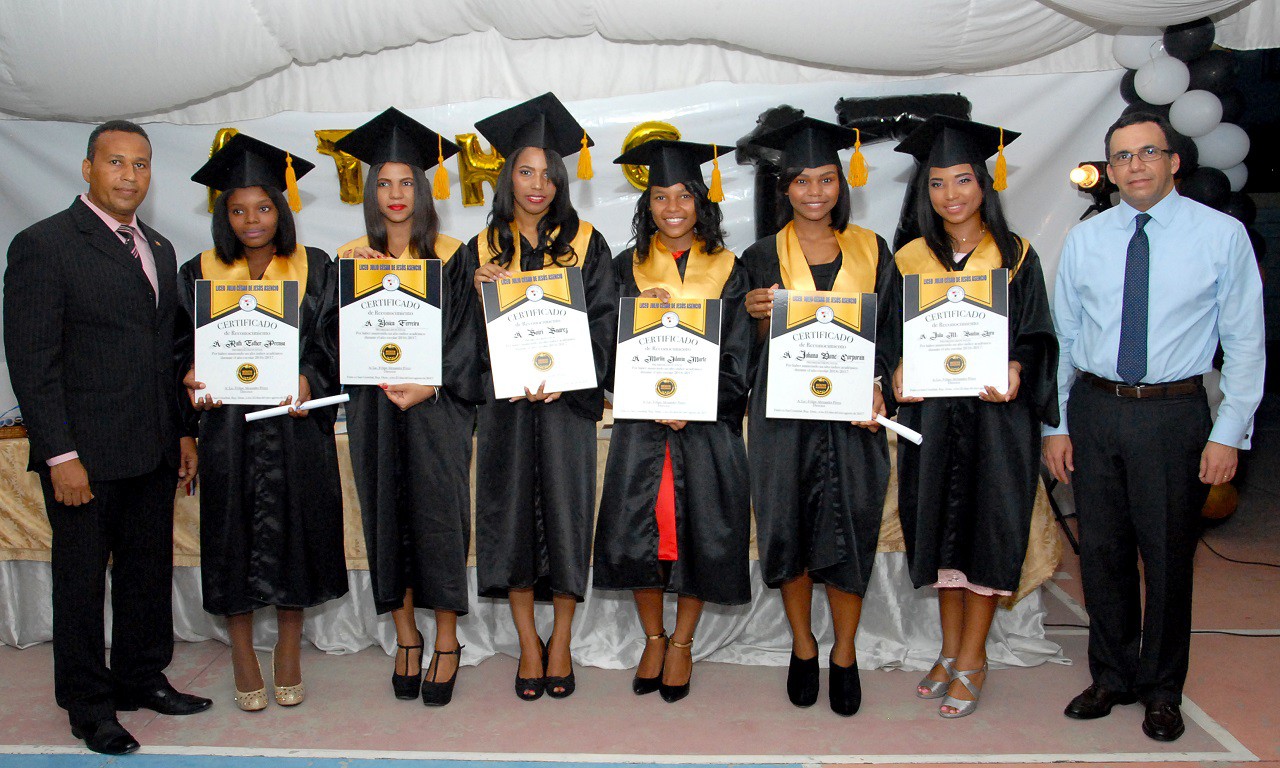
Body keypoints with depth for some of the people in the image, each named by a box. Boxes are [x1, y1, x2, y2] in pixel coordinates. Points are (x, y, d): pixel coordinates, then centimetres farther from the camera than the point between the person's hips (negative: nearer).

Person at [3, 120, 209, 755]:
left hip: (153, 452, 6)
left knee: (150, 571, 15)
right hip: (85, 453, -6)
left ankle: (142, 677, 33)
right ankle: (87, 703, 24)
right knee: (81, 579, 8)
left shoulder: (159, 250, 13)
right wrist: (60, 455, -16)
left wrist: (183, 432, 12)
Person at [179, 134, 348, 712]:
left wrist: (309, 380, -16)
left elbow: (333, 341, 1)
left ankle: (289, 654, 23)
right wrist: (193, 378, -12)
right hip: (227, 425, 1)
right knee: (234, 532, 6)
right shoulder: (198, 274, 5)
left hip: (295, 423, 0)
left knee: (294, 530, 6)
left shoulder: (314, 269, 3)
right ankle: (242, 655, 22)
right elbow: (180, 347, 8)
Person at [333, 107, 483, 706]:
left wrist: (428, 387, -15)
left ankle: (446, 644, 12)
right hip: (373, 408, 3)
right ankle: (406, 640, 19)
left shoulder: (450, 255, 1)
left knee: (438, 516, -2)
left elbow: (466, 332, -4)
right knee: (387, 519, 6)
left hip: (438, 405, -2)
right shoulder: (352, 258, 8)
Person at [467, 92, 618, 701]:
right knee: (513, 512, 3)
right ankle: (528, 644, 16)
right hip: (504, 400, 1)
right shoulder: (484, 248, 8)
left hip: (567, 398, -1)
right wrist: (485, 292, -13)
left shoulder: (585, 243, 4)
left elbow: (603, 320, -3)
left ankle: (560, 642, 16)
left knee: (565, 510, 1)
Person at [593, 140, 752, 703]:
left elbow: (739, 362, -2)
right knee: (637, 535, -1)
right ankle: (653, 639, 22)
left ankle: (682, 643, 23)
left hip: (709, 429, -1)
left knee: (699, 538, 1)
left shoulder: (729, 272, 3)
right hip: (639, 429, 1)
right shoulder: (626, 269, 7)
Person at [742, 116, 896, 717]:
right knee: (788, 528, 6)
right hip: (784, 414, 0)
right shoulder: (762, 257, 3)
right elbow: (753, 351, 4)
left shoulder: (871, 250, 6)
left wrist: (876, 387, -9)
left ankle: (844, 655, 20)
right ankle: (803, 647, 26)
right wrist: (757, 317, -17)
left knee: (852, 529, 2)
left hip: (853, 412, 1)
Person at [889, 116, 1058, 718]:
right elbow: (893, 337, 8)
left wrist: (1015, 373, -20)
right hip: (930, 414, 3)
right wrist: (897, 374, -11)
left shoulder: (1015, 256, 0)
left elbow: (1035, 335, 0)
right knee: (940, 528, 9)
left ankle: (971, 662, 15)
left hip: (995, 413, -2)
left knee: (986, 530, 2)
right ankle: (951, 651, 24)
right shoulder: (910, 260, 6)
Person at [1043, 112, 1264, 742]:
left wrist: (1230, 432, -7)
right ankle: (1112, 677, 31)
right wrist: (1055, 425, 3)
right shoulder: (1083, 240, 6)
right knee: (1102, 552, 11)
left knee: (1167, 556, 8)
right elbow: (1062, 337, 8)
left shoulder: (1222, 235, -3)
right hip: (1092, 410, 3)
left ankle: (1162, 689, 28)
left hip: (1173, 412, -2)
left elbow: (1245, 341, -2)